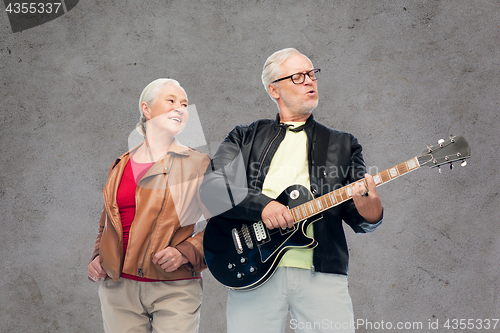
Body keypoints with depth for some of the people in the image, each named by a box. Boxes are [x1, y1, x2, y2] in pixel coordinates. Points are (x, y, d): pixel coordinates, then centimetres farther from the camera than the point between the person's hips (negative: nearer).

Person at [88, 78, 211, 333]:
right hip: (118, 288, 3)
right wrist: (98, 256, 8)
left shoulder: (198, 164, 3)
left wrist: (185, 252, -12)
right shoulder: (121, 166, 14)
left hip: (174, 290, -3)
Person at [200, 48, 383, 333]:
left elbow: (361, 220, 10)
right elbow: (209, 187, 0)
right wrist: (260, 205, -15)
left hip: (322, 274, 1)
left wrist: (370, 209, -14)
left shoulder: (343, 145, 17)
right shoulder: (245, 138, 15)